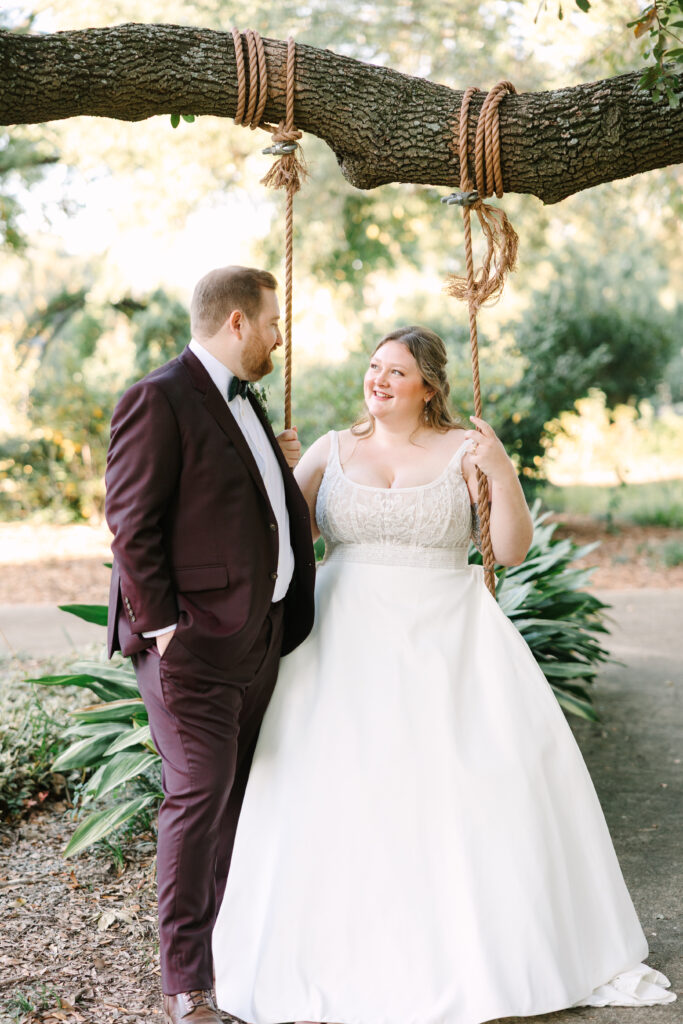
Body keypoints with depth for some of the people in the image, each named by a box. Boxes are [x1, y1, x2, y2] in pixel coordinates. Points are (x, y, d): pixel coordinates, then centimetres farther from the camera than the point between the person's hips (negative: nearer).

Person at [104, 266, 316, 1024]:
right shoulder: (157, 401, -11)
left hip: (256, 635, 9)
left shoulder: (240, 400, 18)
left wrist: (280, 467, 12)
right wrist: (161, 626, -17)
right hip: (193, 639, -9)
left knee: (237, 794, 13)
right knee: (199, 793, -7)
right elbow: (132, 525, -15)